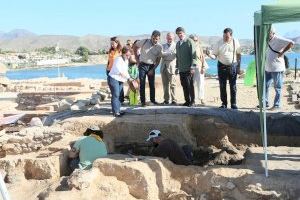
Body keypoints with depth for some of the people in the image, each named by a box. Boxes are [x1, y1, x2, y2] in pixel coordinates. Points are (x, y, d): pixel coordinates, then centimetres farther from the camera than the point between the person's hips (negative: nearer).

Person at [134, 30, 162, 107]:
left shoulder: (159, 47, -6)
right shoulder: (144, 42, -11)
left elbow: (158, 60, 0)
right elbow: (135, 47, 5)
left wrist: (153, 69, -8)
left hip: (151, 66, 2)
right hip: (143, 65, -2)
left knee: (152, 84, 8)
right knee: (142, 84, -2)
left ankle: (153, 99, 21)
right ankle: (143, 101, 3)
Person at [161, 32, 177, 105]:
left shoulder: (175, 45, 6)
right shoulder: (163, 46, 21)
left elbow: (174, 54, -8)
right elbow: (161, 54, 7)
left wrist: (165, 54, -7)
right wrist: (170, 53, -6)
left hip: (171, 67, -4)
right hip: (164, 67, 4)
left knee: (172, 84, -7)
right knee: (165, 85, 5)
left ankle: (174, 100, -3)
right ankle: (166, 100, 10)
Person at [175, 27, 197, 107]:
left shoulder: (189, 41, -3)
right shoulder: (178, 44, 17)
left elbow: (193, 55, -8)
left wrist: (192, 67, -15)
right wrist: (177, 67, 16)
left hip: (188, 69, -6)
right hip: (181, 69, 6)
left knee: (190, 85, -2)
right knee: (184, 85, 6)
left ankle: (192, 101, 6)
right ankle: (187, 101, 14)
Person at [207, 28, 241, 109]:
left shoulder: (235, 42, -3)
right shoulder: (219, 43, -6)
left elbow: (238, 55, 5)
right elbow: (215, 56, -4)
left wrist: (238, 67, 2)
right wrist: (210, 55, -27)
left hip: (233, 66, 0)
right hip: (222, 66, 0)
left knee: (233, 86, 3)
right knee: (222, 86, 3)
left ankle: (233, 103, 13)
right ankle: (224, 103, 15)